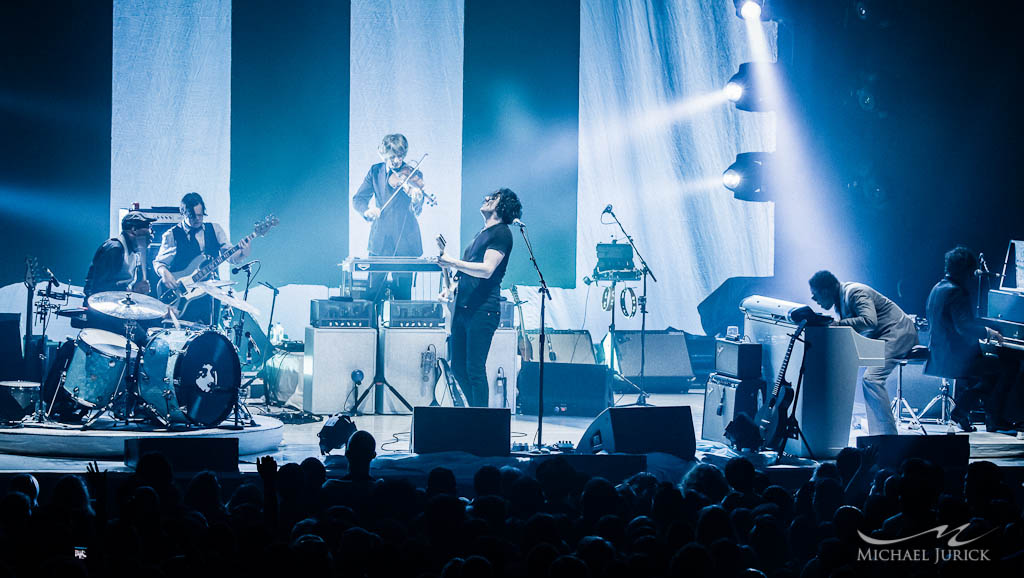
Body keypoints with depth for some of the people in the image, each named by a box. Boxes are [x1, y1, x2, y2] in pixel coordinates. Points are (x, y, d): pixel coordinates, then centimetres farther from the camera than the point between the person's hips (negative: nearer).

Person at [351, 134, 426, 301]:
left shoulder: (413, 175, -4)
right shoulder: (375, 172, 6)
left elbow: (416, 212, -12)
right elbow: (358, 199, 6)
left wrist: (416, 201, -36)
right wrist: (366, 210, -17)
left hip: (404, 243, -2)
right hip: (379, 242, 3)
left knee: (403, 293, -3)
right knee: (374, 291, 2)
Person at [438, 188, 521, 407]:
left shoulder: (501, 233, -6)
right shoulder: (482, 233, 23)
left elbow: (486, 270, -19)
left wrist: (453, 263, -23)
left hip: (482, 310, -10)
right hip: (463, 307, 10)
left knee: (475, 369, -11)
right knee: (458, 367, 11)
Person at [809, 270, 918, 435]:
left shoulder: (855, 293, -21)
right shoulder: (840, 297, 10)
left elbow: (869, 321, -34)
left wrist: (837, 323, -32)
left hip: (898, 332, -11)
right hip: (879, 336, 11)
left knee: (871, 378, -21)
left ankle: (887, 435, -22)